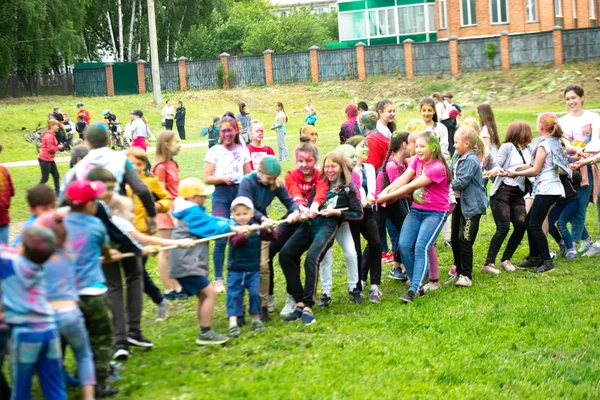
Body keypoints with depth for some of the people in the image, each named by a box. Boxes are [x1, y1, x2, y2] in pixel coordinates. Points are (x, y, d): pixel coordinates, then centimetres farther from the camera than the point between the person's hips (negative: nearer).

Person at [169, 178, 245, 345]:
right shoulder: (193, 213, -13)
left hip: (186, 263, 11)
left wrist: (233, 225, 2)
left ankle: (204, 334, 18)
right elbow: (211, 227, -12)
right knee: (210, 293, -11)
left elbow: (211, 220, 12)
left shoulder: (192, 212, 18)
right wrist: (233, 229, -6)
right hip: (187, 264, -11)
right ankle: (205, 333, -8)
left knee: (203, 295, 14)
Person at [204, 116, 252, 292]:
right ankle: (218, 280, 0)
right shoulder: (214, 151, 3)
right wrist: (223, 179, -17)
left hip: (241, 193, 3)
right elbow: (207, 178, -1)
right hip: (222, 194, -3)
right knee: (221, 239, -6)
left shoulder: (243, 150, 11)